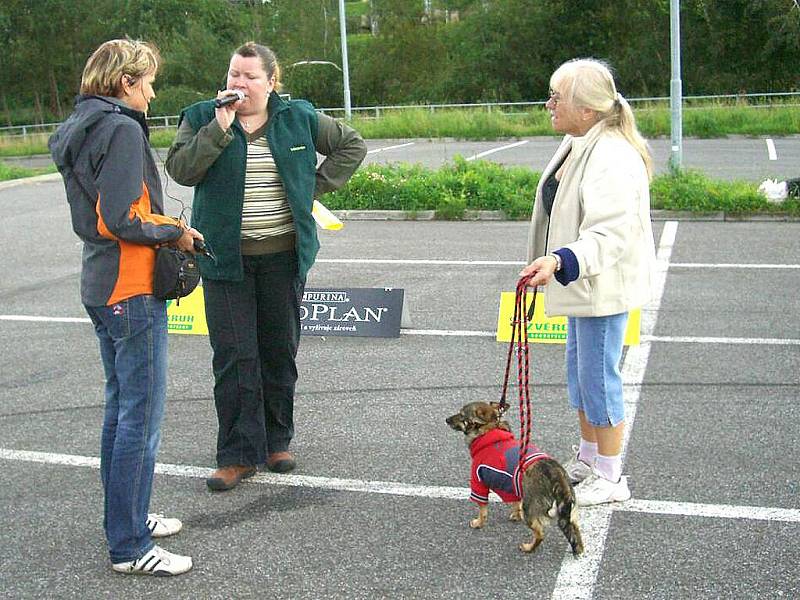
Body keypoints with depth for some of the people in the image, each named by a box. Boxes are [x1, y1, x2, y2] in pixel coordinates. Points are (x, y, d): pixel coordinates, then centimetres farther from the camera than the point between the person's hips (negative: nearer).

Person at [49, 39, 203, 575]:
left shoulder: (79, 129, 14)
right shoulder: (122, 129, -15)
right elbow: (120, 220, -23)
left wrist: (165, 226, 8)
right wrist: (175, 232, -9)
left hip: (102, 288, 10)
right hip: (132, 290, -10)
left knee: (121, 407, 19)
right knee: (142, 417, -3)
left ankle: (125, 517, 31)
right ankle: (130, 547, 4)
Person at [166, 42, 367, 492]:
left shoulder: (298, 118, 5)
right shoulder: (201, 118, 3)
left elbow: (352, 145, 13)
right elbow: (180, 170, -11)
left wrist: (316, 186, 4)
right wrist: (219, 129, -19)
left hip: (284, 256, 2)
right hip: (226, 257, -1)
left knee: (280, 352, 9)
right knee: (234, 357, -4)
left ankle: (276, 442, 24)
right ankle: (238, 455, 5)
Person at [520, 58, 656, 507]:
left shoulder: (613, 158, -25)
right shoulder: (579, 144, 7)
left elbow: (610, 235, -32)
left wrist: (560, 260, -45)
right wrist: (554, 263, 25)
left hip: (605, 288, -11)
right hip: (584, 284, 11)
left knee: (599, 378, 0)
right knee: (581, 373, 21)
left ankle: (611, 478, 16)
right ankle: (588, 458, 38)